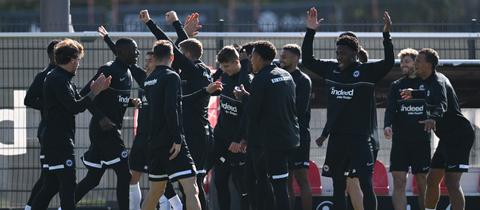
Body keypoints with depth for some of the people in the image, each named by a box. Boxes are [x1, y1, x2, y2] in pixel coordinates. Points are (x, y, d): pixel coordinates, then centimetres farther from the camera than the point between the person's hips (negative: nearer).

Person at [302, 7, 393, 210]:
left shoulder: (367, 71, -5)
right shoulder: (331, 69, 9)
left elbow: (388, 62, -17)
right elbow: (307, 60, 17)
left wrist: (386, 35, -28)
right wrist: (310, 31, 9)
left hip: (360, 139, -5)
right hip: (336, 138, 5)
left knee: (364, 185, -10)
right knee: (338, 186, 9)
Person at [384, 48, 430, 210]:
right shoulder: (396, 86, 10)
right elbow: (390, 109, -1)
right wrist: (387, 125, -20)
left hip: (422, 140, -1)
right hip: (400, 140, 1)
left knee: (422, 183, 2)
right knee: (399, 181, -7)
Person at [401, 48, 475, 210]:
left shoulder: (438, 81, -18)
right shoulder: (429, 81, 12)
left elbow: (441, 105, -40)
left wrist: (433, 118, -59)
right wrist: (414, 94, 50)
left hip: (459, 136, -11)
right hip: (448, 137, 11)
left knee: (451, 182, -20)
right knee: (432, 180, 15)